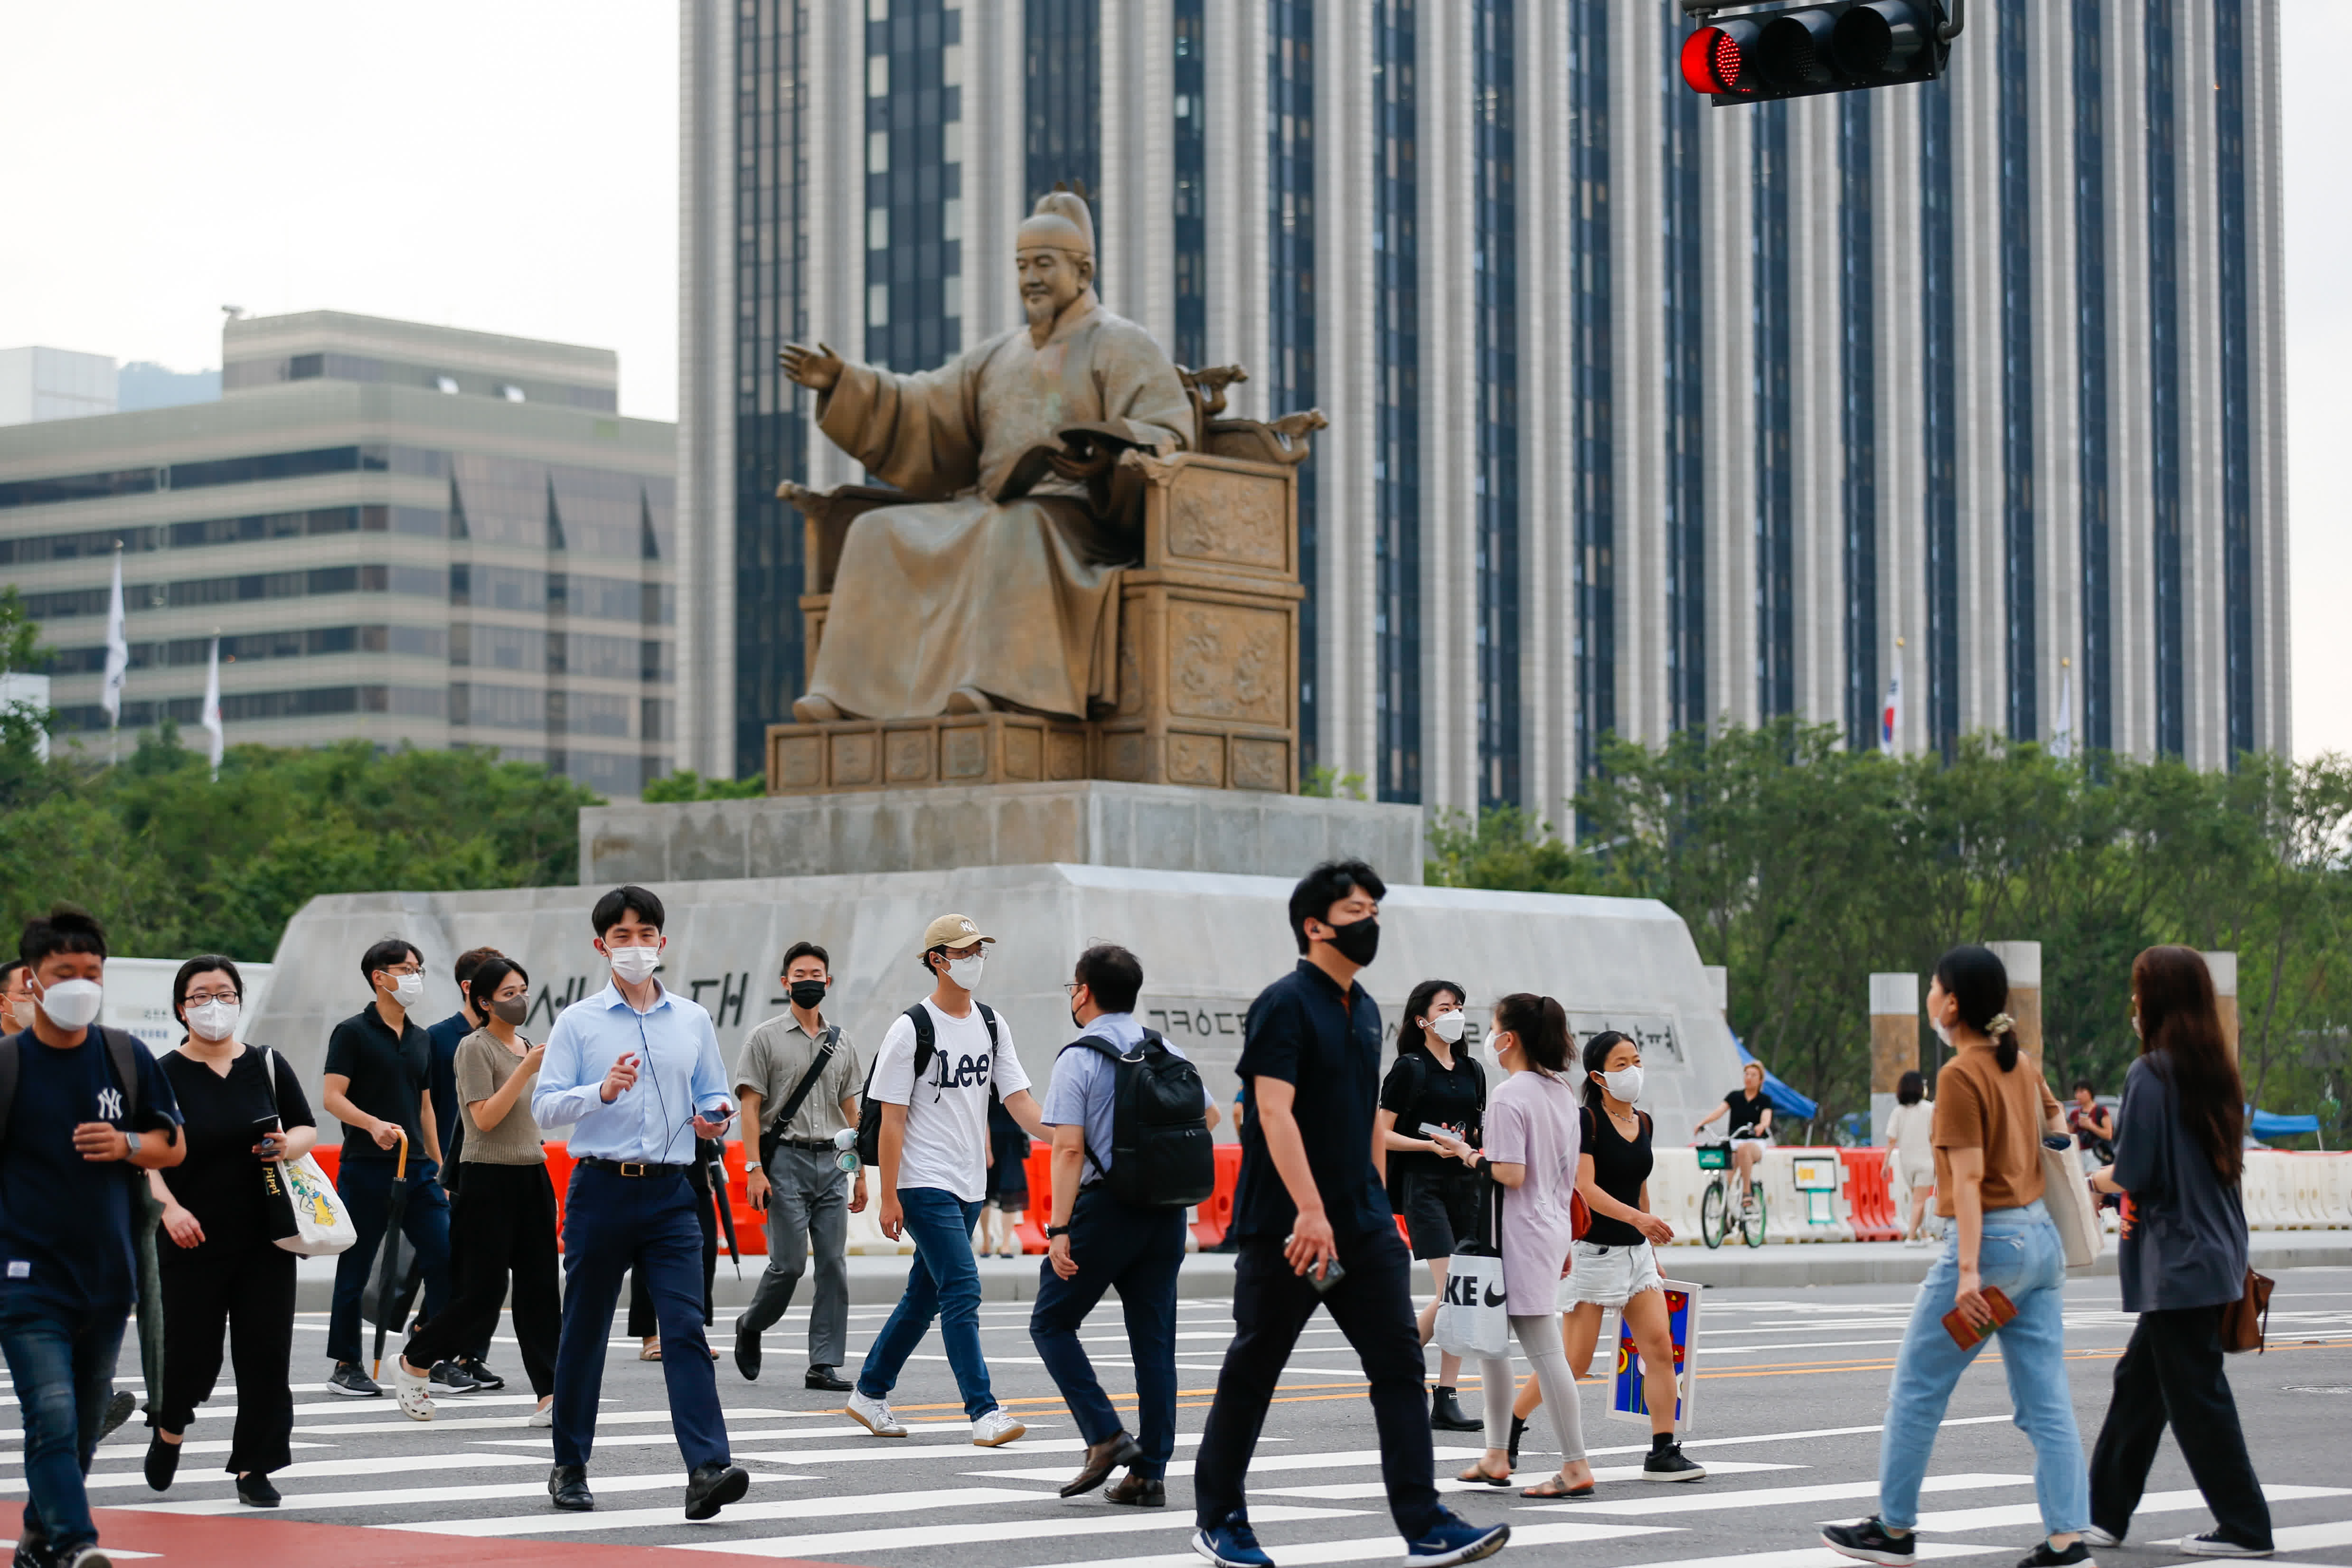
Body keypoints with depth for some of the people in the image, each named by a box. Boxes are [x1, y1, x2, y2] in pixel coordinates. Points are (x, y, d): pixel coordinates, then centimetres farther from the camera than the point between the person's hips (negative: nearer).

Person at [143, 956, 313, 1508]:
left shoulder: (267, 1066, 6)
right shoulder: (165, 1076, -3)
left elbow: (308, 1128, 14)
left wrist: (291, 1145, -9)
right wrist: (168, 1207, -22)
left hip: (264, 1238, 2)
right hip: (193, 1239, -2)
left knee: (265, 1352, -2)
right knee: (192, 1351, 1)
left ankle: (253, 1467, 9)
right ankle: (169, 1429, 33)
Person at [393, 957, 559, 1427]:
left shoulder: (527, 1047, 14)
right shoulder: (475, 1048, -8)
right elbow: (485, 1118, -18)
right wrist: (527, 1069, -22)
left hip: (531, 1177, 7)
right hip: (487, 1178, -7)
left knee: (540, 1290, 0)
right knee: (481, 1295, -5)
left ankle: (549, 1397, -3)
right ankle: (415, 1361, 17)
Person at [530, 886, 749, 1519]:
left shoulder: (692, 1020, 12)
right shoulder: (578, 1022, 3)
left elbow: (714, 1096, 18)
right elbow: (544, 1105, -4)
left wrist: (716, 1117, -5)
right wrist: (601, 1092, -22)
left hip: (669, 1193, 1)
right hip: (601, 1188, -1)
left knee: (686, 1327, -12)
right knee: (584, 1331, 8)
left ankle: (707, 1469, -22)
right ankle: (570, 1468, 22)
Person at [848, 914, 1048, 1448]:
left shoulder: (991, 1024, 10)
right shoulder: (912, 1028, -9)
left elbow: (1017, 1097, 7)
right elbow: (891, 1118, -9)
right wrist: (889, 1197, -12)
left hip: (969, 1185, 7)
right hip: (925, 1182, -7)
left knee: (925, 1296, 13)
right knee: (963, 1288, -14)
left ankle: (870, 1394, 26)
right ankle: (984, 1412, -16)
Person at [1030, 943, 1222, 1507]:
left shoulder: (1078, 1059, -8)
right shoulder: (1169, 1053, 8)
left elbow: (1070, 1149, -15)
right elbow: (1210, 1116, 21)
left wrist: (1059, 1229, -15)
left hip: (1107, 1205, -5)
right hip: (1168, 1210, 5)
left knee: (1052, 1321, 10)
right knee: (1154, 1339, 8)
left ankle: (1106, 1435, -4)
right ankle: (1149, 1473, 7)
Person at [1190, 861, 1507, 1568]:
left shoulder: (1365, 1010, 15)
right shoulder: (1284, 1004, -11)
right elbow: (1274, 1112, -21)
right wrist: (1310, 1211, -30)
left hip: (1363, 1224, 7)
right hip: (1286, 1227, -7)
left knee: (1400, 1362, -4)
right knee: (1252, 1371, 5)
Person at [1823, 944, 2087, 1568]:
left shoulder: (1960, 1076, -14)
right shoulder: (2021, 1065, 9)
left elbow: (1969, 1177, -19)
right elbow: (2056, 1121, 27)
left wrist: (1968, 1271, -22)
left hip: (1991, 1239, -8)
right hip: (2042, 1236, 8)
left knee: (1916, 1389, 5)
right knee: (2046, 1399, 6)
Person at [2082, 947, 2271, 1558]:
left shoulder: (2150, 1074, -15)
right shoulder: (2216, 1073, 9)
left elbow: (2134, 1177, -18)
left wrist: (2098, 1178, 4)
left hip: (2177, 1262, -9)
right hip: (2215, 1251, 9)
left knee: (2195, 1394, -1)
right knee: (2139, 1381, 16)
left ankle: (2244, 1527, 4)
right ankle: (2104, 1513, 24)